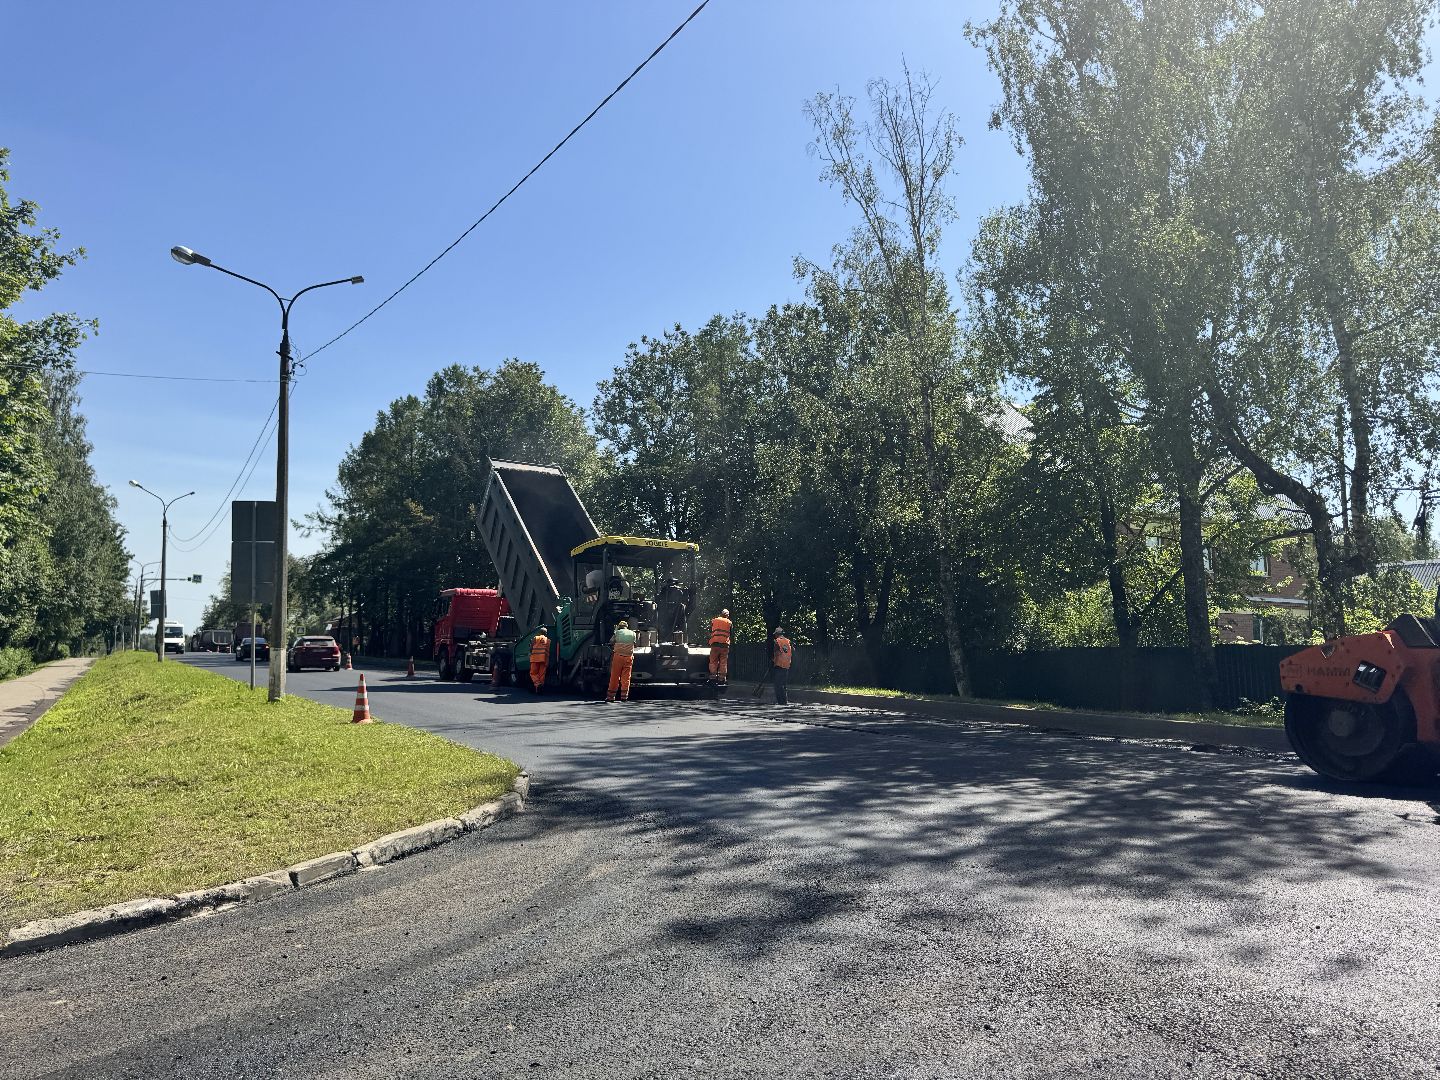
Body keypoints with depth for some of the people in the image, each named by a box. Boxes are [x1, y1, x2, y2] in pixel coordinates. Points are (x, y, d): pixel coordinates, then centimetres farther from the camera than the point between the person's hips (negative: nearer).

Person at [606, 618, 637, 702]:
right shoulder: (632, 633, 8)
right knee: (626, 677, 5)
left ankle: (610, 696, 5)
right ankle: (624, 696, 1)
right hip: (629, 656, 2)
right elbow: (634, 644, 16)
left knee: (614, 677, 3)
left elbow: (611, 642, 10)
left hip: (618, 655, -2)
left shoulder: (618, 632, 1)